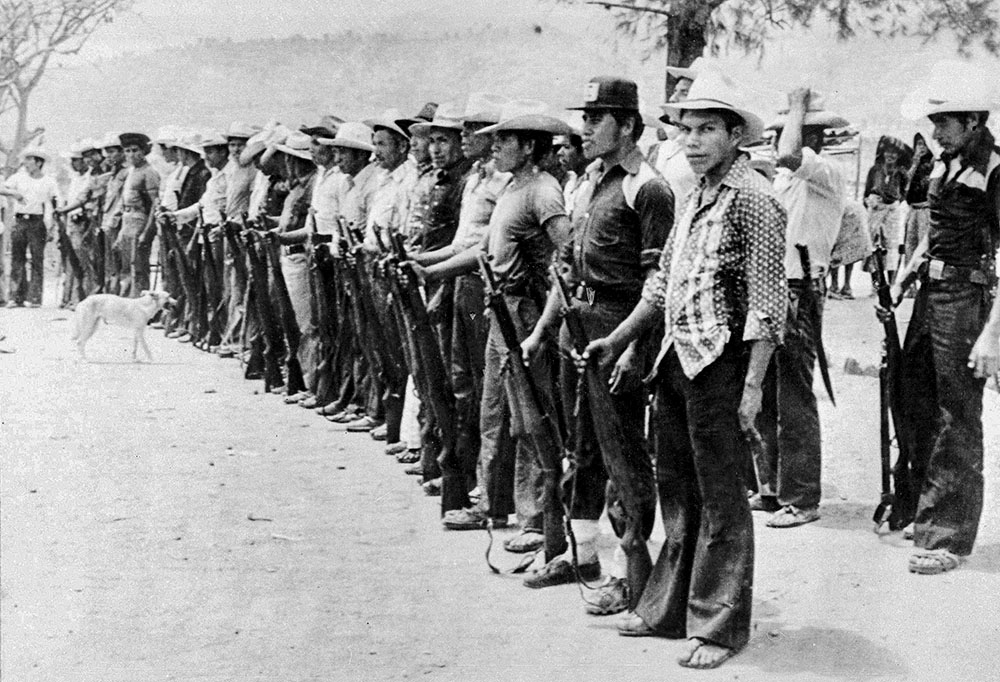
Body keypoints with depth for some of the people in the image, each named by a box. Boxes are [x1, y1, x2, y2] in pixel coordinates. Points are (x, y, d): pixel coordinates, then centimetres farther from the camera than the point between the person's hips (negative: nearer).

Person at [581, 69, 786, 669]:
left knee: (721, 500, 2)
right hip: (677, 360, 8)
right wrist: (620, 339, 21)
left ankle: (721, 626, 12)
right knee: (677, 491, 16)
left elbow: (767, 299, -15)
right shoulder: (697, 196, 15)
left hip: (722, 365, -8)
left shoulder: (754, 197, -12)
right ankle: (670, 608, 29)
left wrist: (753, 385, -18)